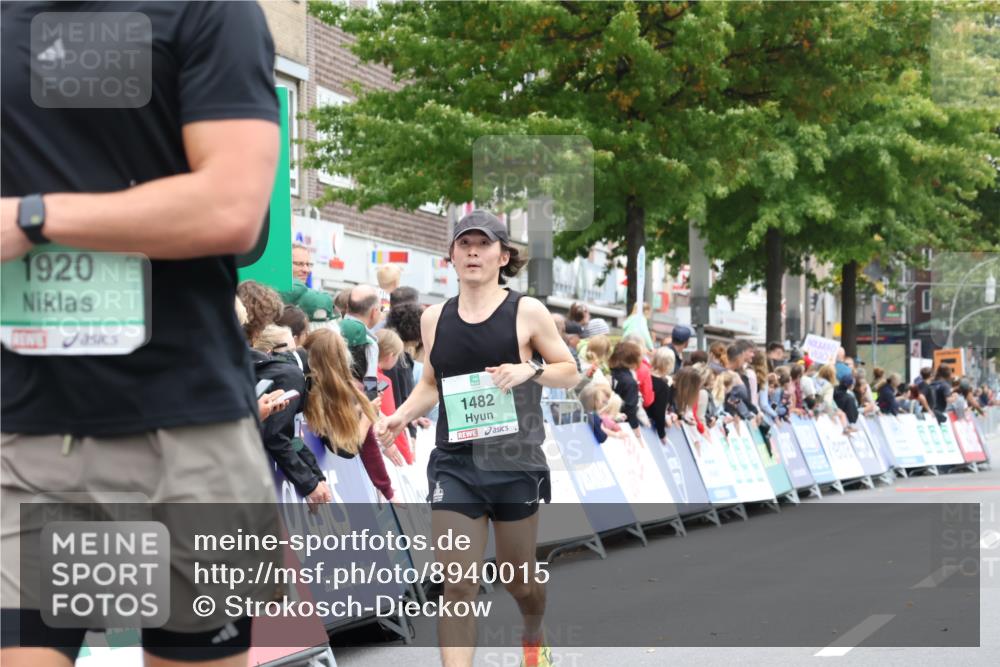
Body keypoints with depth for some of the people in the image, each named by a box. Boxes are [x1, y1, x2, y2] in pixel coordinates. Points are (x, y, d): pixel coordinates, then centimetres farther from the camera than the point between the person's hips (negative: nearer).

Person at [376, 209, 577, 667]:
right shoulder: (435, 318, 6)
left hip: (516, 462, -2)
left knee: (517, 575, 15)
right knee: (456, 583, -9)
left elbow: (570, 372, 2)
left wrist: (529, 370, -18)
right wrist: (401, 417, -1)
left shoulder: (527, 312, -4)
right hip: (454, 462, 2)